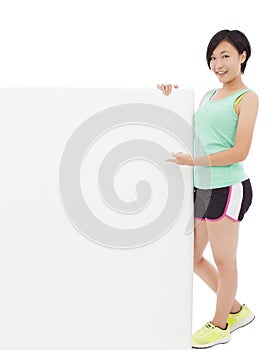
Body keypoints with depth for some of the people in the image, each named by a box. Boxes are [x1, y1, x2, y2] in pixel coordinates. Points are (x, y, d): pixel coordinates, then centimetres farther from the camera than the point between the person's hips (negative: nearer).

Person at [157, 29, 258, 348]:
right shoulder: (208, 95, 16)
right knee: (193, 258, 16)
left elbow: (239, 152, -14)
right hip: (202, 187, 8)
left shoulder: (247, 98, -6)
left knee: (223, 260, 8)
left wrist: (194, 161, -20)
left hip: (227, 187, -8)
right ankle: (237, 310, 36)